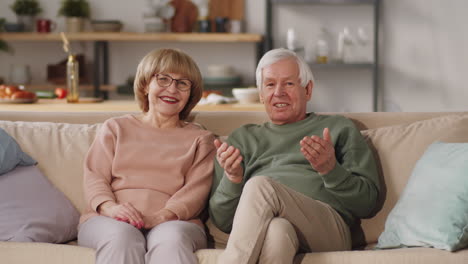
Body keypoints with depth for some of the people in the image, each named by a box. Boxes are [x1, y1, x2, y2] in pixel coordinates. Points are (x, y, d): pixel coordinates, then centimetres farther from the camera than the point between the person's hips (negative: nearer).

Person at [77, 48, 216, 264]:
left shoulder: (200, 139, 23)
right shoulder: (115, 128, 26)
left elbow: (196, 190, 6)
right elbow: (95, 176, 12)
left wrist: (162, 216, -15)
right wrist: (110, 207, -13)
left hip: (173, 222, 0)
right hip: (110, 221, 1)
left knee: (170, 239, -38)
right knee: (121, 237, -37)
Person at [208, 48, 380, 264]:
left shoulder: (339, 128, 23)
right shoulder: (243, 138, 28)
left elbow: (367, 202, 11)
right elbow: (221, 222, 20)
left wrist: (330, 170, -7)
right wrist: (232, 179, -1)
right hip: (254, 233, 1)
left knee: (260, 186, -32)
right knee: (277, 230, -39)